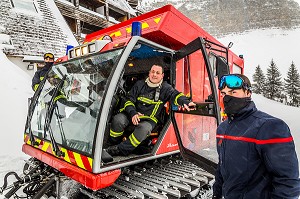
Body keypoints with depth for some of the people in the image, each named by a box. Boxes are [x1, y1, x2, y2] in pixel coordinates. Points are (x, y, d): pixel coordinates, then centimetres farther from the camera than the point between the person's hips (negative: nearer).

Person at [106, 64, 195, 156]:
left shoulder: (165, 88, 3)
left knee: (144, 129, -36)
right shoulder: (140, 84, 7)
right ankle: (113, 144, -2)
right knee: (118, 119, -27)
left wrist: (186, 102, -38)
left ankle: (119, 149, -25)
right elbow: (129, 100, 4)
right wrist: (133, 113, -16)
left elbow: (175, 95, -14)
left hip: (149, 119, -2)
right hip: (132, 114, 2)